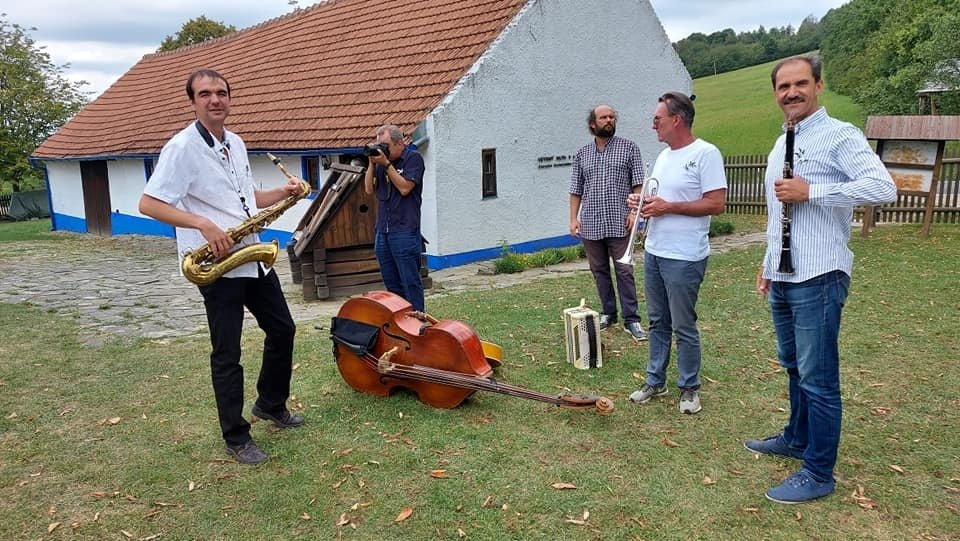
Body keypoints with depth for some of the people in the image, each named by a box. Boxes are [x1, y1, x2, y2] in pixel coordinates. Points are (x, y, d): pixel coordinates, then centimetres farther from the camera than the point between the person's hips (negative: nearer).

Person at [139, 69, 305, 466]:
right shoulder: (182, 147, -12)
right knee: (227, 353, 1)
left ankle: (271, 404, 36)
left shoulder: (236, 143, 12)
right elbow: (148, 204, -17)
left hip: (253, 258, 8)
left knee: (282, 329, 16)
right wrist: (204, 224, -27)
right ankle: (236, 438, 14)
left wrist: (282, 193, 4)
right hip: (217, 265, -8)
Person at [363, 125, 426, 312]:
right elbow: (369, 189, 11)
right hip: (382, 231, 7)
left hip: (405, 231, -6)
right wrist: (372, 163, 1)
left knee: (410, 282, -3)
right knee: (391, 283, 11)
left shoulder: (413, 158, -3)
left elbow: (405, 188, -13)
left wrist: (386, 164, -11)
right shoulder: (381, 158, 14)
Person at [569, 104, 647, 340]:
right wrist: (573, 218, 4)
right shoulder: (582, 155, 11)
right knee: (599, 270, 10)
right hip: (591, 224, 3)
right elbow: (576, 190, 12)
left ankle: (631, 319, 3)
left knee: (624, 271, -3)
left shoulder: (629, 147, 3)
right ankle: (608, 313, 23)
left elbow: (638, 183, 0)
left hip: (619, 223, -3)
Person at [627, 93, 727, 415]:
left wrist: (668, 207, -19)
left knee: (684, 327, 2)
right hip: (653, 252, 8)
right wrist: (642, 204, 2)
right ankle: (655, 381, 27)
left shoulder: (705, 153, -13)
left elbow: (717, 204, -19)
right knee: (658, 323, 16)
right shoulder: (664, 155, 13)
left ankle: (689, 388, 17)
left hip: (684, 258, -8)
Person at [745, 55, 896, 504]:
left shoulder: (839, 136, -10)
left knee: (818, 378, -2)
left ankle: (819, 474, 10)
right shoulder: (780, 146, 17)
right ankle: (797, 439, 38)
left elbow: (883, 188, -24)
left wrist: (810, 191, -23)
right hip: (782, 278, 9)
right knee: (793, 367, 20)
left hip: (818, 280, -8)